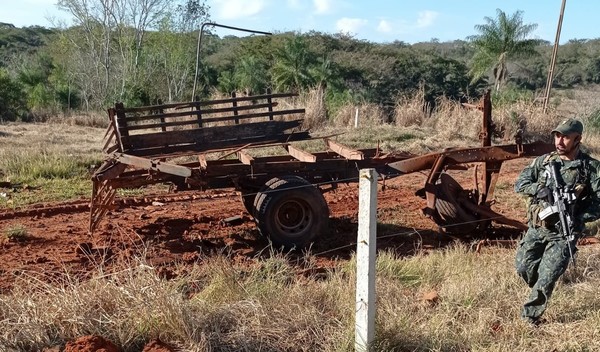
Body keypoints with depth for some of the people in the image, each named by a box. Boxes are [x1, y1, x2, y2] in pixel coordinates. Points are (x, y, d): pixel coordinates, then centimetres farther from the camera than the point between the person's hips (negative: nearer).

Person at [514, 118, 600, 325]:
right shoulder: (543, 161, 3)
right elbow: (520, 183, 1)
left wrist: (577, 218, -20)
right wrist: (538, 189, -20)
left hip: (564, 232, -4)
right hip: (537, 228, 4)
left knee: (547, 278, -4)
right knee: (523, 267, 9)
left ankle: (530, 316, 14)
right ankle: (540, 292, 39)